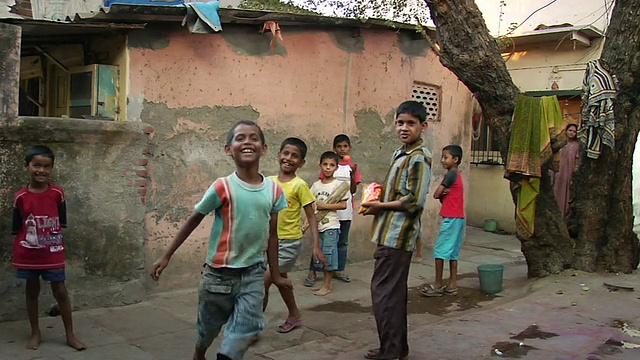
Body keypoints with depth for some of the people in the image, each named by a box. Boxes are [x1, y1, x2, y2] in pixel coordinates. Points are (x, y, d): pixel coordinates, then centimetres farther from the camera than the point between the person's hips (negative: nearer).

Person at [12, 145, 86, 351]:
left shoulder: (57, 193, -7)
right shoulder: (20, 197, -7)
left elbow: (62, 223, 2)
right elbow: (16, 229, 1)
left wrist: (53, 240, -1)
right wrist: (17, 254, 0)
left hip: (53, 254, -1)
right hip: (28, 255, 1)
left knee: (60, 291, 4)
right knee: (32, 291, 13)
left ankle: (70, 335, 14)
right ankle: (35, 333, 28)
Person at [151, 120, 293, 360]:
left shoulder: (273, 190, -5)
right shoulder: (223, 187, -16)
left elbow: (271, 235, 4)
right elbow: (193, 220, -6)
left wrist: (275, 274, 9)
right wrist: (166, 256, -5)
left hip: (253, 271, 2)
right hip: (220, 271, -2)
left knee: (249, 325, -6)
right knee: (210, 324, 17)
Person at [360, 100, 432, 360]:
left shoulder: (419, 158, -13)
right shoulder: (399, 154, 15)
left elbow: (415, 201, -20)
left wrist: (380, 206, -12)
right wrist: (378, 195, 7)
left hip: (397, 237, -10)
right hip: (391, 235, 10)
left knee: (383, 292, -5)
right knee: (394, 293, 16)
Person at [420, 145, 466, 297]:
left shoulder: (451, 174, -13)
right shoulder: (456, 175, 16)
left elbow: (436, 195, -13)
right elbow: (443, 198, 12)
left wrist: (442, 193, 5)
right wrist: (444, 193, -8)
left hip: (451, 219, -9)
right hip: (458, 219, 9)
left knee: (440, 250, -4)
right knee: (452, 252, 10)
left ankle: (438, 285, 1)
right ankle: (452, 285, 12)